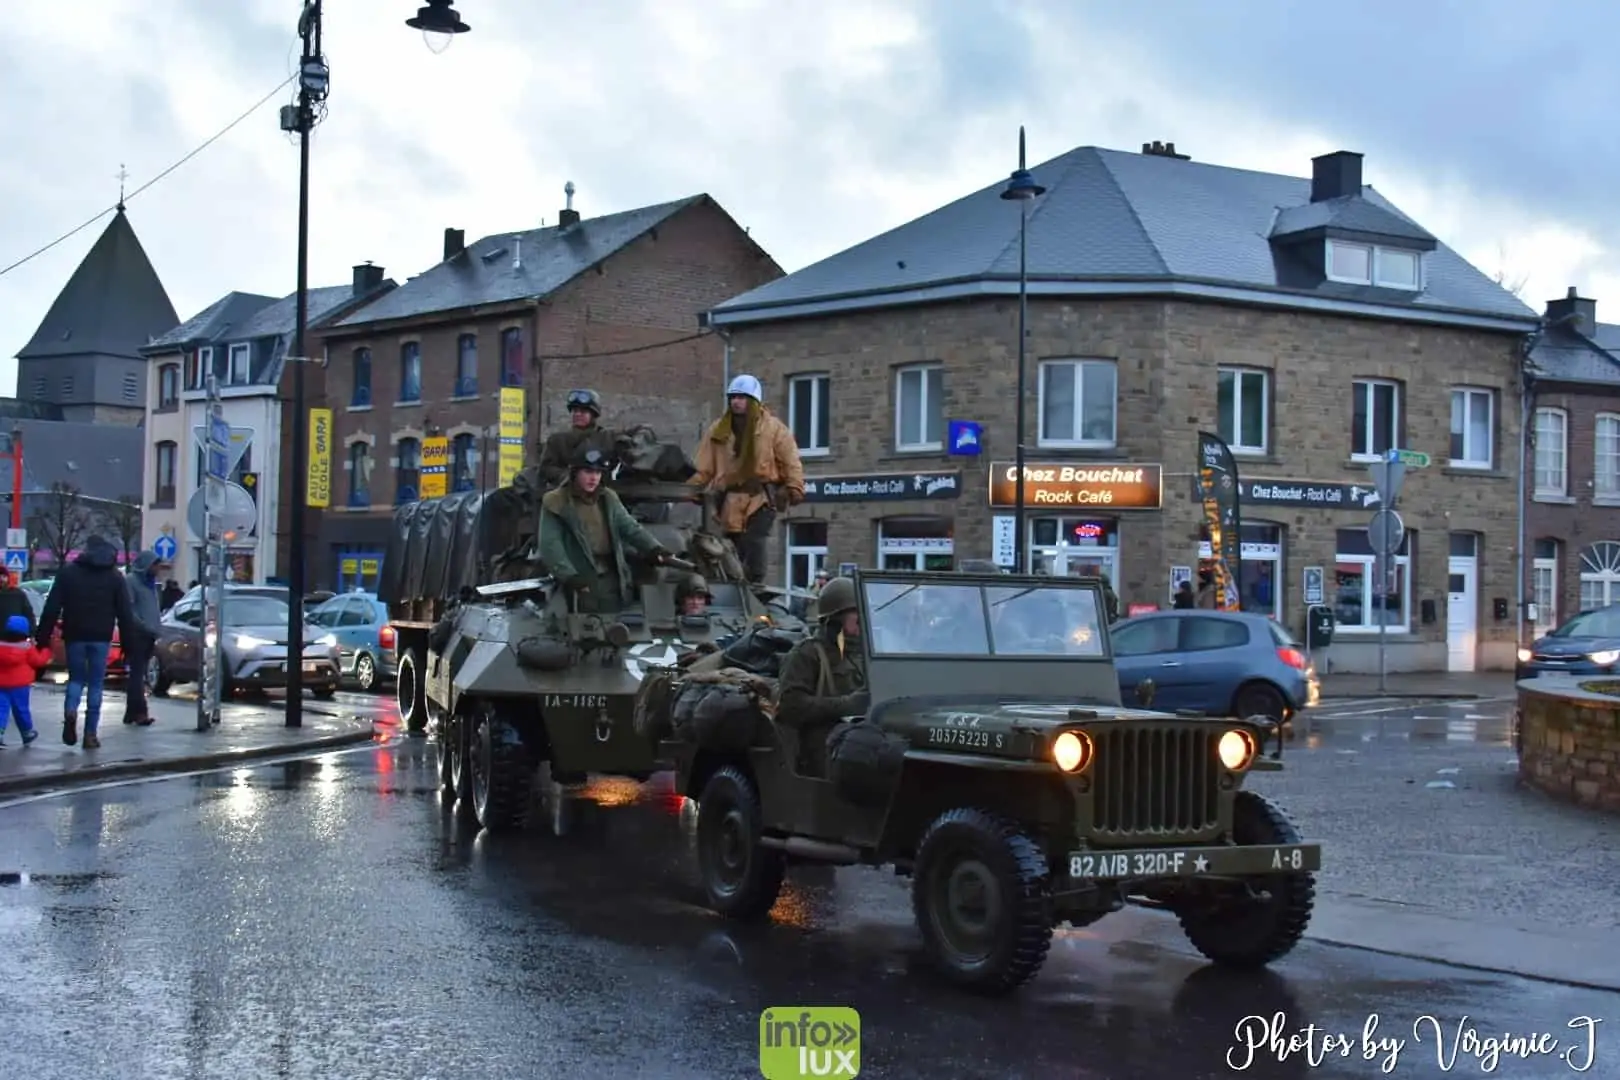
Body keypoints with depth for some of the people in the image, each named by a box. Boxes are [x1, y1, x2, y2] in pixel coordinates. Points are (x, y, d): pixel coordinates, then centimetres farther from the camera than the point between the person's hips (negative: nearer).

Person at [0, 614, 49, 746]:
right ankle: (27, 733, 25)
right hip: (19, 683, -2)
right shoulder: (27, 647, -6)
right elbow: (37, 661, 0)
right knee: (21, 708, 11)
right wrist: (46, 653, 16)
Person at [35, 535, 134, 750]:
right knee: (95, 684, 6)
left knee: (76, 678, 15)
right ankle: (91, 734, 3)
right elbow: (124, 613, 1)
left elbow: (52, 608, -1)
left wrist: (43, 637, 1)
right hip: (101, 637, 0)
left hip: (75, 635, 0)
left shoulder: (68, 572, 3)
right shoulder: (115, 576, 5)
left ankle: (71, 710, -15)